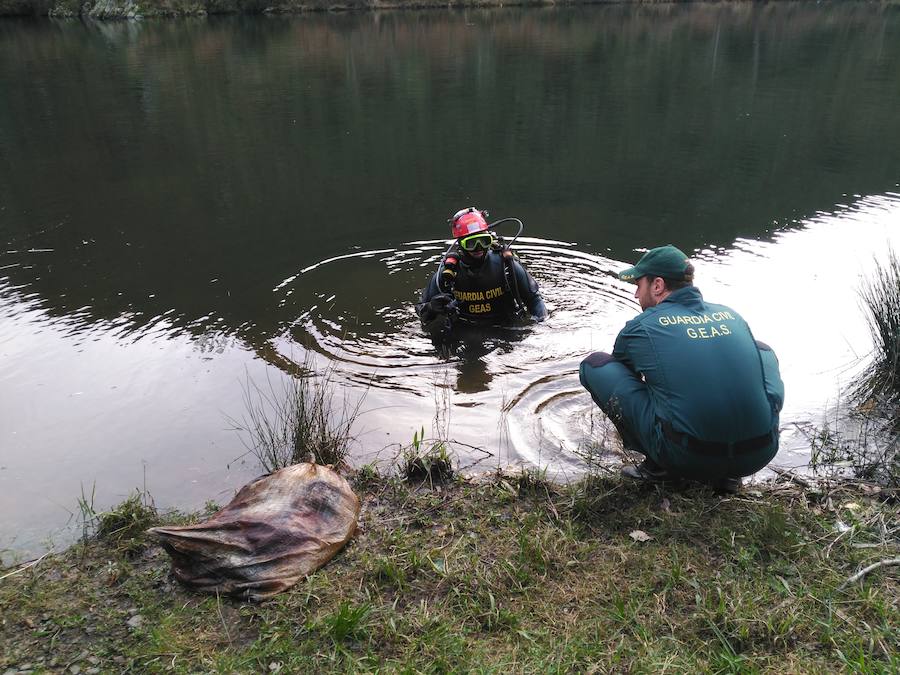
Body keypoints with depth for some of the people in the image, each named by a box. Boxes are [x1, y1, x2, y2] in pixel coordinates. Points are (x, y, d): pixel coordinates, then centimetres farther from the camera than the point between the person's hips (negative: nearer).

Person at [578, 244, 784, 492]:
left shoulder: (640, 328, 3)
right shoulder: (731, 315, 14)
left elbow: (619, 371, 24)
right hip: (760, 455, 4)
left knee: (595, 364, 7)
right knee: (761, 349, 33)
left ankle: (657, 465, 6)